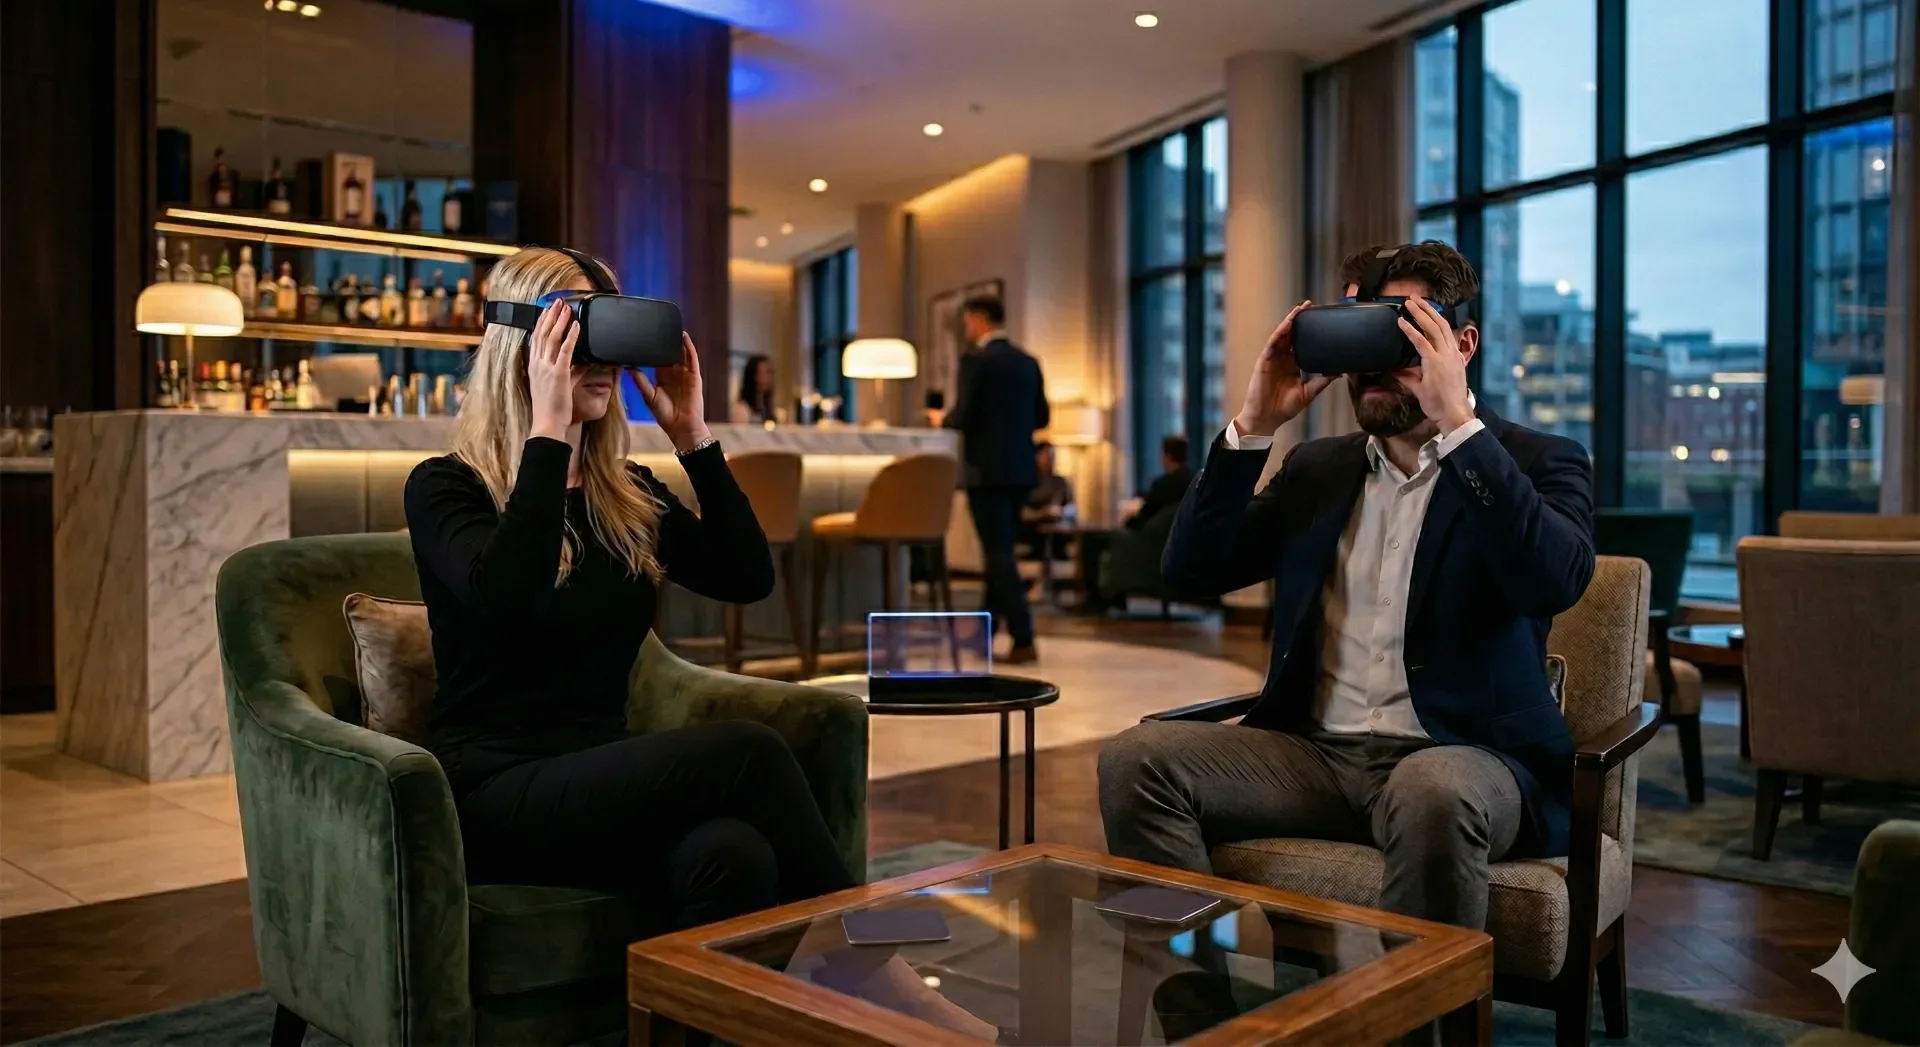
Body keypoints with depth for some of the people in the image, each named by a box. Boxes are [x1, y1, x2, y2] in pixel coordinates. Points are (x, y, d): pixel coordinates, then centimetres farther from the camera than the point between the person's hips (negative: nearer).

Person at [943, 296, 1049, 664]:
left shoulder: (976, 361, -11)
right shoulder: (1028, 362, 11)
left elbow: (963, 417, -15)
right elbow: (1040, 418, 13)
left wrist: (943, 420, 6)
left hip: (987, 468, -7)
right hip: (1020, 468, 7)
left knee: (999, 552, -5)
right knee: (1000, 549, 17)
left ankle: (1024, 640, -10)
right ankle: (986, 628, 27)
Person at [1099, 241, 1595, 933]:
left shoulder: (1537, 461, 4)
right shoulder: (1318, 469, 18)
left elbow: (1556, 581, -18)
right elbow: (1190, 571, 9)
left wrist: (1457, 423, -20)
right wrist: (1254, 426, 0)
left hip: (1462, 756, -4)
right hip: (1316, 751, 4)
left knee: (1430, 794, -39)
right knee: (1136, 760, -19)